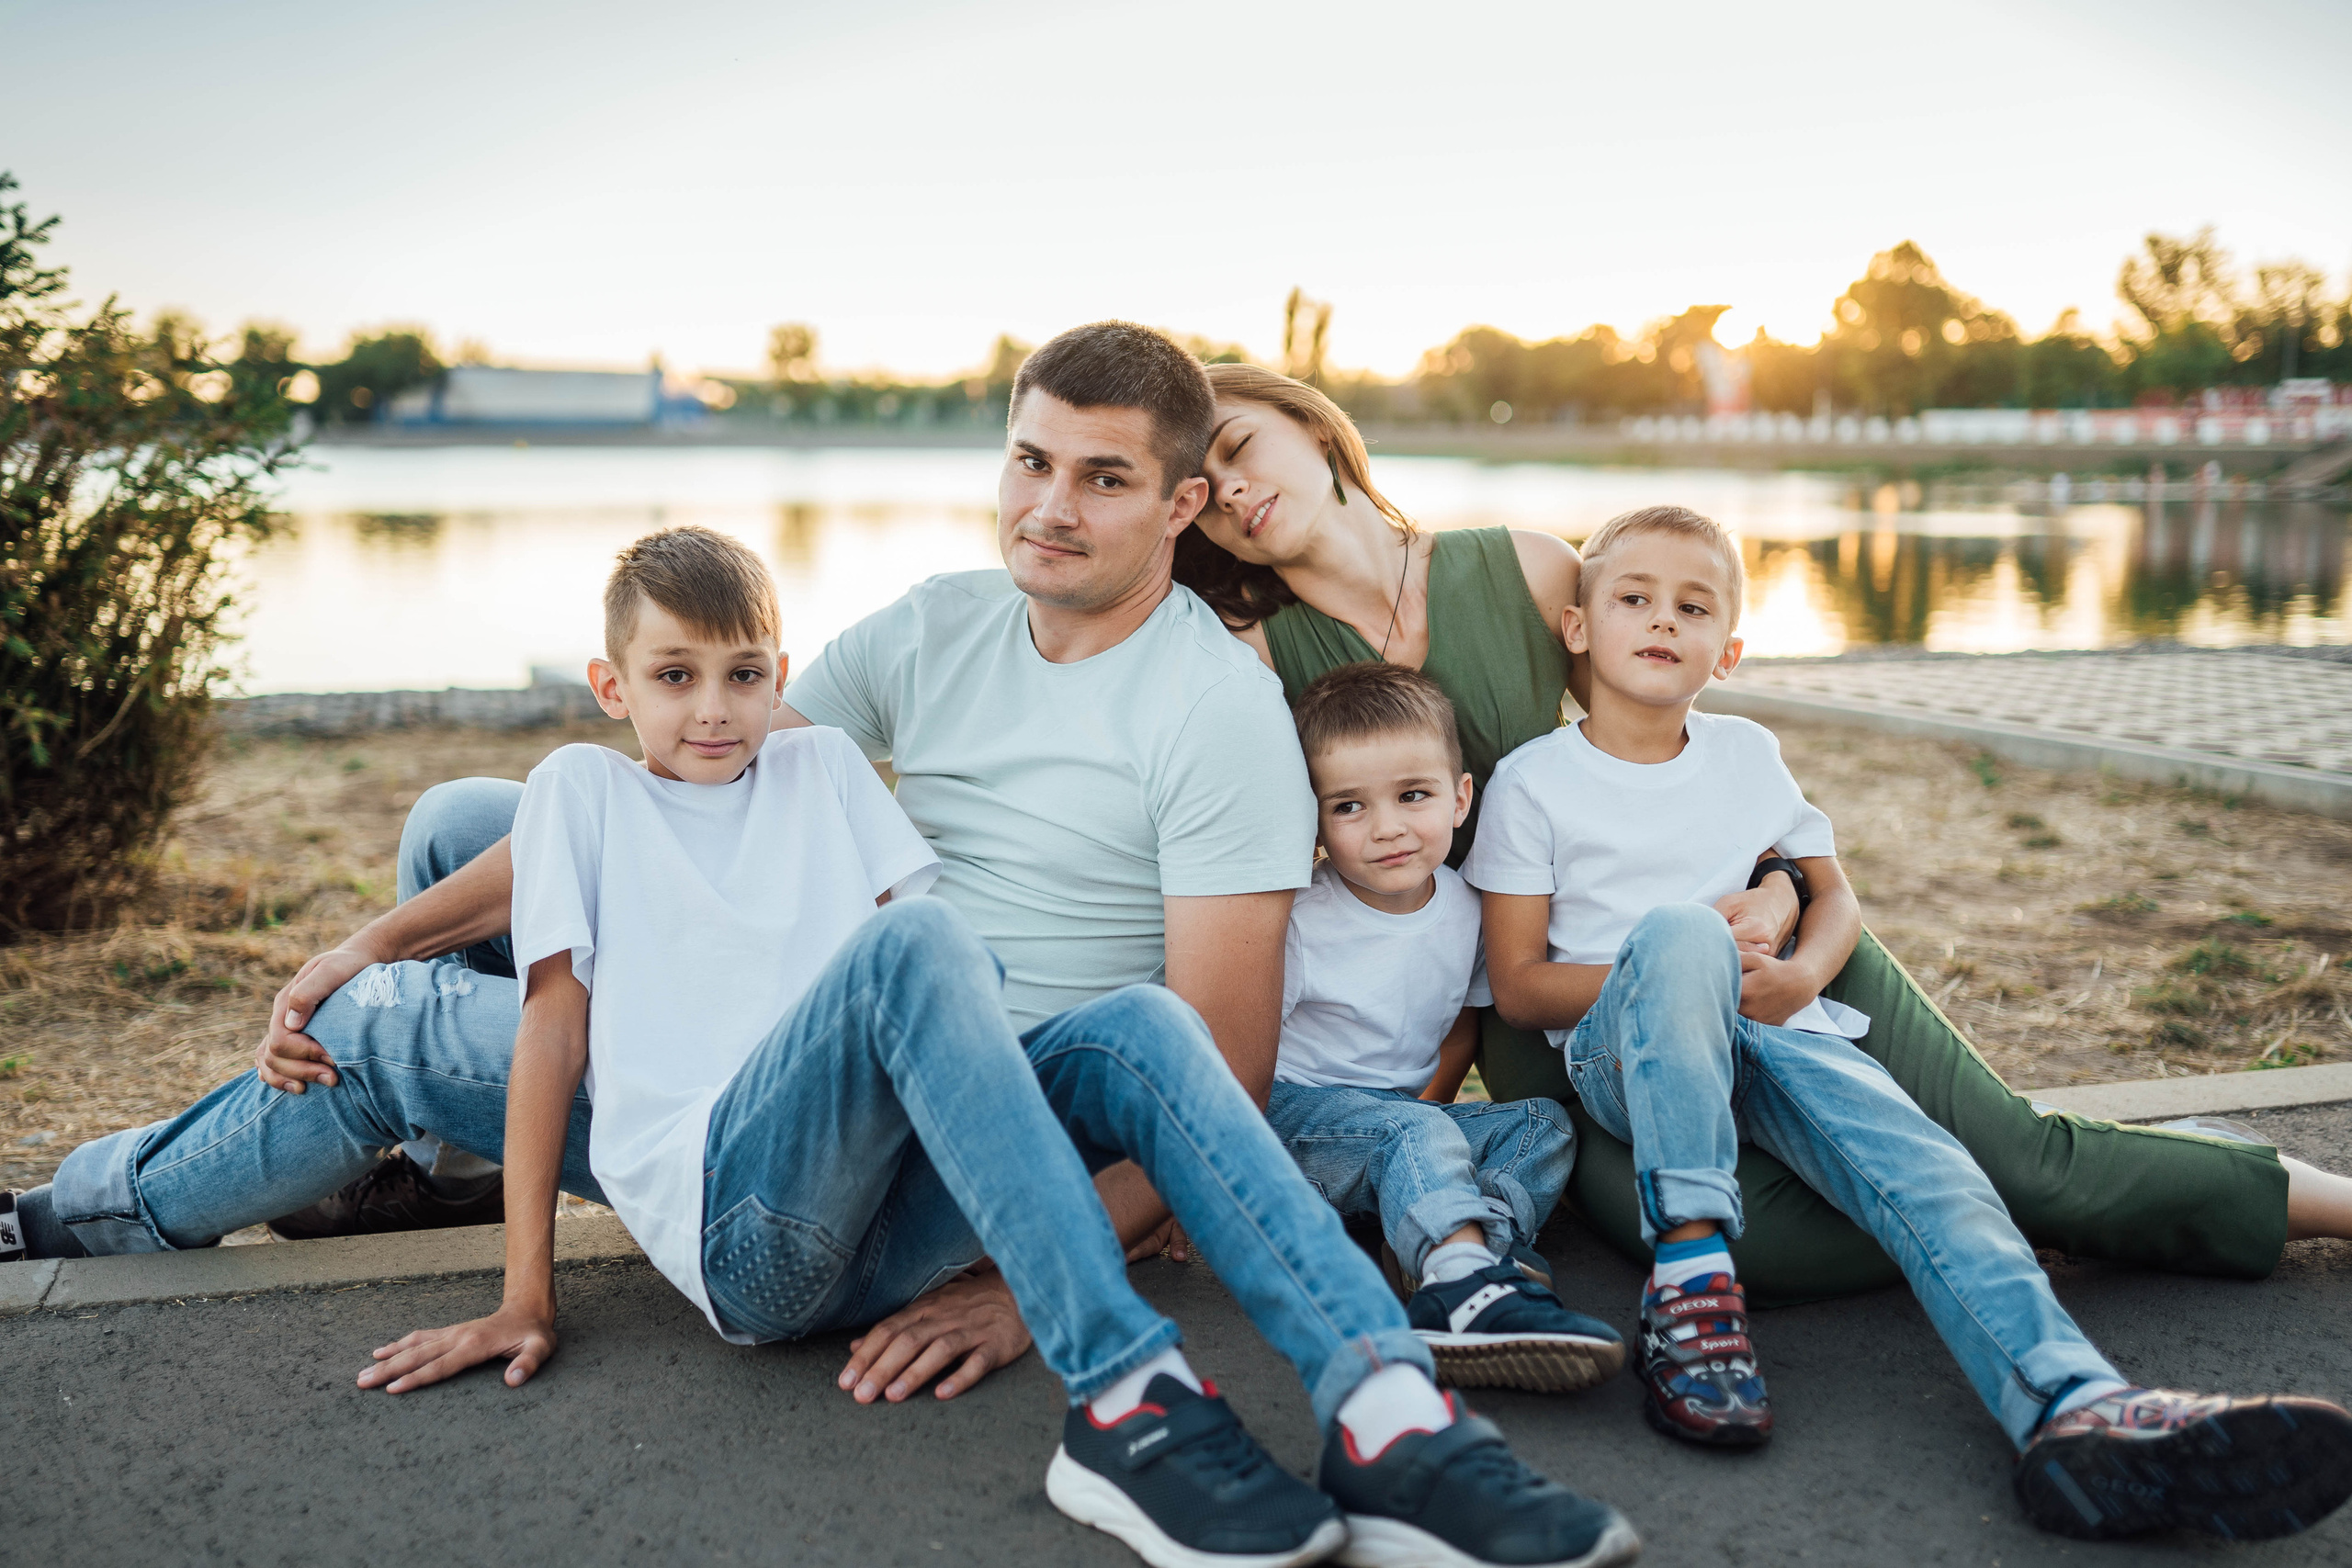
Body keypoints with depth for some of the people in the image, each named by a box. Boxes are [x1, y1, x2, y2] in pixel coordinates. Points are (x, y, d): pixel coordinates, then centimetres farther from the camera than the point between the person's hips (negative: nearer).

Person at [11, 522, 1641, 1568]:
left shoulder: (821, 765, 24)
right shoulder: (584, 788, 19)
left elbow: (961, 988, 15)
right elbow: (559, 1012, 12)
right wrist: (525, 1293, 6)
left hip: (880, 1221, 3)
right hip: (729, 1218, -3)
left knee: (1137, 1023, -22)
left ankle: (1388, 1410, -38)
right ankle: (1127, 1404, -37)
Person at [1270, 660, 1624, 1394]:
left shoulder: (1465, 910, 0)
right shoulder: (1303, 922, -16)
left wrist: (1433, 1105, -1)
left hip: (1409, 1115, 6)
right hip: (1298, 1113, -6)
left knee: (1545, 1122, -11)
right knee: (1413, 1134, -34)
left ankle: (1482, 1256, -34)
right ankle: (1470, 1285, -55)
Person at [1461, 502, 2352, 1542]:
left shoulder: (1748, 757, 15)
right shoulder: (1533, 781, 3)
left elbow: (1833, 890, 21)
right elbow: (1517, 984, -1)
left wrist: (1801, 974, -4)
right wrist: (1691, 974, -14)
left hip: (1772, 1028, 4)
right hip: (1622, 1051, -3)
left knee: (1915, 1159, -26)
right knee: (1677, 929, -36)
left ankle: (2076, 1409, -49)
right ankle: (1690, 1277, -36)